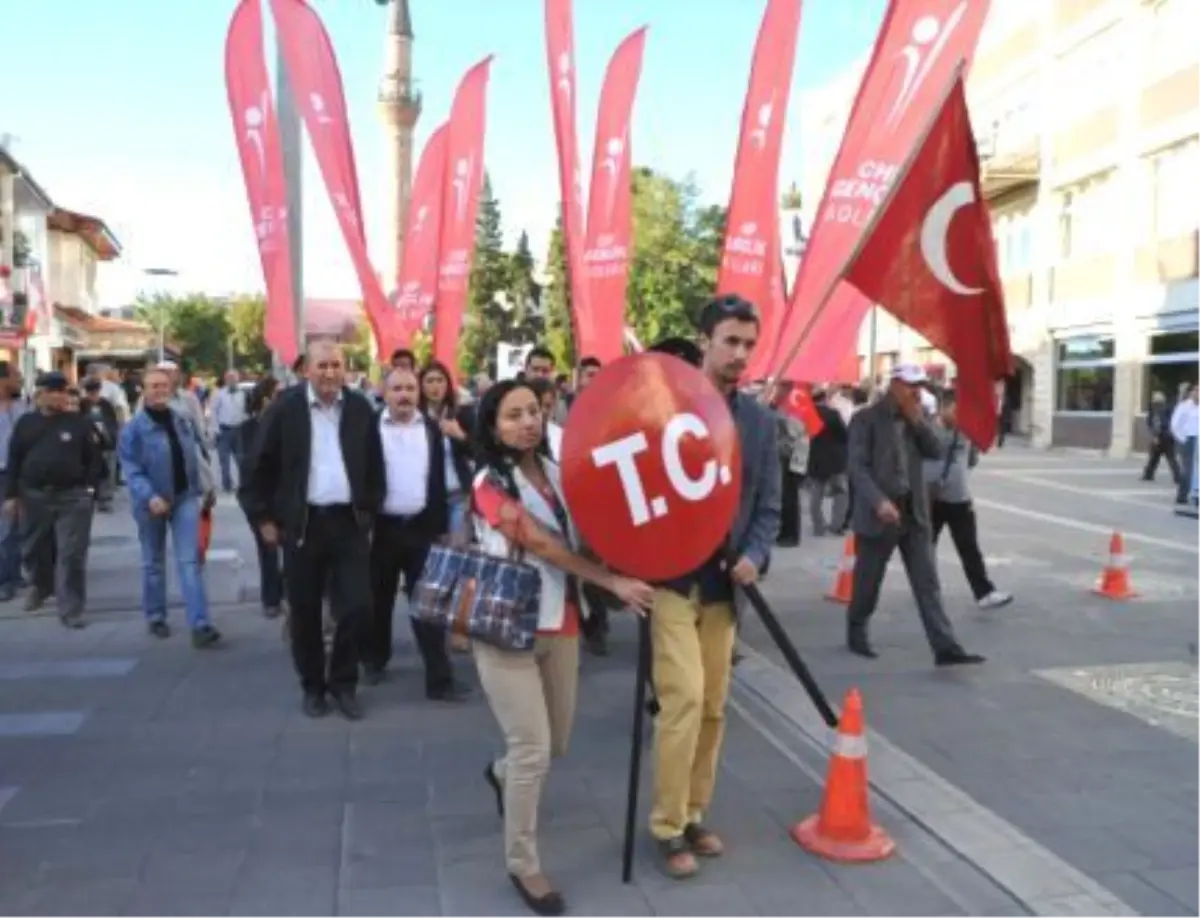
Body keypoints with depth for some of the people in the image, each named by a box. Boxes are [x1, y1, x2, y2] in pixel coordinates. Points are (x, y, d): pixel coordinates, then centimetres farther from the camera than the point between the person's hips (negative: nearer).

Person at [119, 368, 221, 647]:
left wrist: (205, 488, 12)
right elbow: (131, 470, -16)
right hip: (153, 502, -2)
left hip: (185, 497, 3)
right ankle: (155, 617, 30)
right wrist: (149, 497, -28)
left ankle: (199, 624, -11)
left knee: (190, 560, -6)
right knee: (153, 562, 13)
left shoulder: (183, 422, 5)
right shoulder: (134, 428, -11)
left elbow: (195, 457, 12)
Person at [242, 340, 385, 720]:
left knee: (356, 606, -1)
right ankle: (313, 686, 25)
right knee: (305, 611, 8)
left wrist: (369, 513, 8)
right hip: (301, 523, -1)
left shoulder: (361, 409, 3)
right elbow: (261, 466, -1)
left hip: (350, 522, 2)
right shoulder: (285, 408, -5)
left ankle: (344, 682, 19)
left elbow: (374, 467, 11)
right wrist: (264, 517, -2)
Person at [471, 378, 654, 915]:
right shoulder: (491, 483, -11)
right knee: (533, 749, -7)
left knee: (556, 744, 16)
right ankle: (522, 864, 13)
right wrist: (614, 583, -23)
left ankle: (502, 775, 49)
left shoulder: (556, 472, 7)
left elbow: (583, 534, 3)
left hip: (560, 623, 6)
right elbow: (544, 546, -18)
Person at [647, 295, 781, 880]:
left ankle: (693, 814, 27)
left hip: (724, 583, 5)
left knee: (714, 708, 11)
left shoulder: (760, 421, 8)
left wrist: (754, 556, -9)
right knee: (684, 699, -10)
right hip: (669, 578, -5)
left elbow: (768, 505, 8)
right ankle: (667, 827, 5)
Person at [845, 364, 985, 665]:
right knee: (868, 582, 8)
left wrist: (918, 421, -7)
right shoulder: (866, 419, -8)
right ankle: (856, 633, 29)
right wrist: (879, 501, -26)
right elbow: (857, 467, -14)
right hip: (880, 514, -5)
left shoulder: (915, 417, 11)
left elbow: (936, 453, 4)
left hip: (915, 513, 5)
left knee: (928, 583, 1)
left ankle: (945, 648, 0)